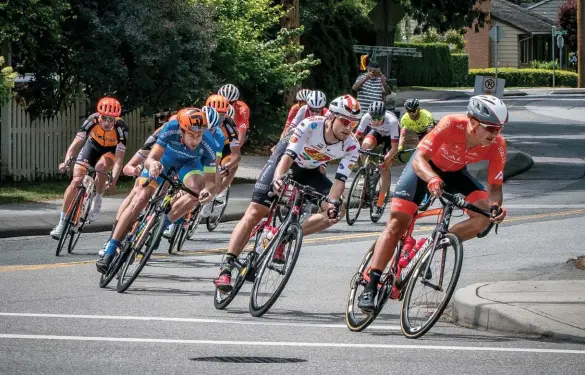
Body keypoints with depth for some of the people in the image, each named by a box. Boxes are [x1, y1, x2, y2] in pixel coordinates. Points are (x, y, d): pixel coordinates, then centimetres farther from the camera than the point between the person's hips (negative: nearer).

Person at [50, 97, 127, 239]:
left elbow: (119, 159, -36)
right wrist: (66, 161, -48)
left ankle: (97, 201, -9)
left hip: (110, 151, -2)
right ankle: (62, 223, 0)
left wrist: (114, 179, -50)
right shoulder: (92, 121, -31)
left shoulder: (121, 129, -34)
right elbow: (76, 144, -32)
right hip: (93, 145, 2)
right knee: (76, 181, -10)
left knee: (101, 166, -35)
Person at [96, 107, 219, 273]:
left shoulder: (209, 144, -36)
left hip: (189, 162, 1)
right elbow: (150, 159, -37)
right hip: (164, 157, -1)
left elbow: (211, 181, -30)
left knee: (197, 190, -31)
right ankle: (110, 251, -8)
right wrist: (152, 164, -62)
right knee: (141, 199, -12)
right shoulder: (171, 129, -38)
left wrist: (207, 190, -54)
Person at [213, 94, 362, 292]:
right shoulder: (311, 126, -34)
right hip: (286, 159, -4)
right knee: (255, 212, -15)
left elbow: (340, 180, -25)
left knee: (335, 213, -16)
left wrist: (331, 205, -43)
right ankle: (226, 268, -17)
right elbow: (287, 157, -40)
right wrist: (277, 180, -59)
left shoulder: (351, 147, -24)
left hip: (309, 171, 4)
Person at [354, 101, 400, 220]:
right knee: (366, 145, -31)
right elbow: (356, 136, -25)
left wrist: (385, 160, -50)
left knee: (384, 168, -12)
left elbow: (394, 148, -37)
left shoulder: (392, 121, -39)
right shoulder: (367, 117, -31)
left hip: (390, 137, -3)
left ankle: (380, 205, -5)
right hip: (377, 133, 3)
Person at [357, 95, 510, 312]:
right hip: (426, 165, -3)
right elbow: (419, 159, -41)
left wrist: (495, 205, -41)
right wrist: (432, 179, -60)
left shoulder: (497, 145, -27)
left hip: (455, 172, 3)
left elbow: (495, 186, -20)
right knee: (397, 224, -12)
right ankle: (370, 288, -7)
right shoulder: (452, 125, -37)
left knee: (485, 215, -21)